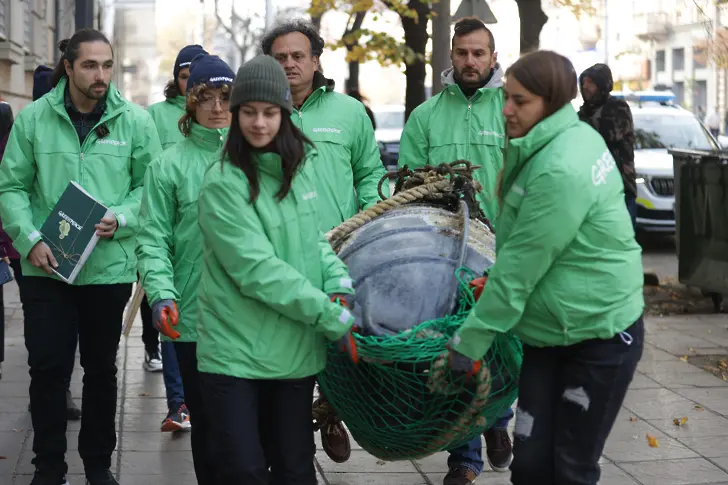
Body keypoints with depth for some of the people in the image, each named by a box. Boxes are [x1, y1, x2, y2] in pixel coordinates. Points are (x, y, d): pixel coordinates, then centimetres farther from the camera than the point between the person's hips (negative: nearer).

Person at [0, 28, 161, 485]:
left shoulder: (135, 120, -2)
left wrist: (120, 220, -15)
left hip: (110, 266, 1)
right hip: (46, 267, 0)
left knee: (101, 367, 13)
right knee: (47, 367, 2)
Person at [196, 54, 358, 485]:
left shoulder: (303, 165, 6)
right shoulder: (224, 183, -13)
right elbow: (258, 270, -19)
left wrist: (339, 280, -4)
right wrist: (335, 319, -20)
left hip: (296, 349, 5)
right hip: (235, 349, -5)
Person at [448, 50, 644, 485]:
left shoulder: (560, 171, -26)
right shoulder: (573, 137, 3)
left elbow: (521, 266, -22)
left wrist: (472, 339, -16)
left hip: (599, 335, -8)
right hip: (550, 332, 8)